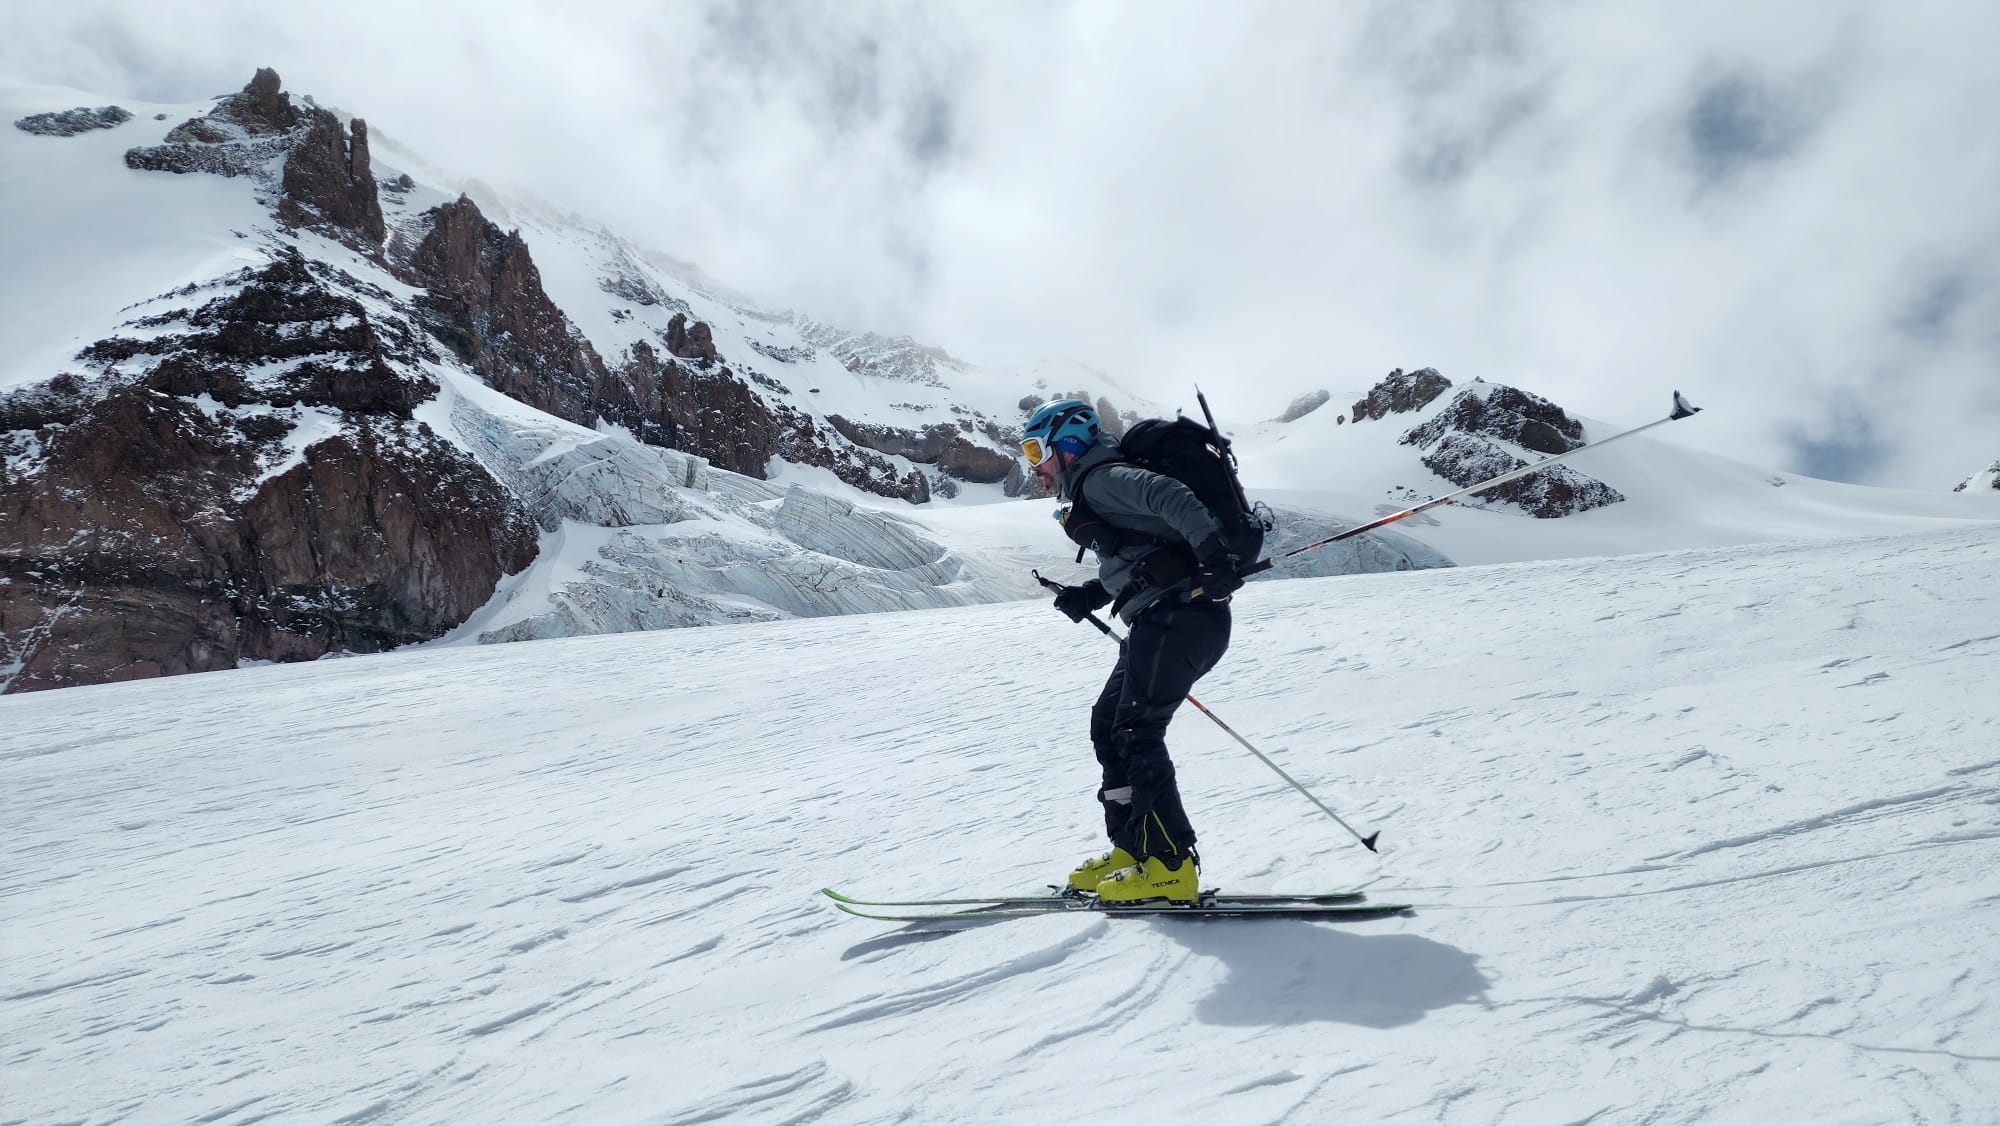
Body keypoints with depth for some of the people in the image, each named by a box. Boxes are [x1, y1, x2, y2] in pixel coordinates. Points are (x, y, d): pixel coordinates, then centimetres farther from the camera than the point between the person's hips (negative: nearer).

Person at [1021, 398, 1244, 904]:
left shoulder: (1101, 479, -6)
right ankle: (1132, 847, 16)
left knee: (1135, 735, -12)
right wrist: (1088, 595, 18)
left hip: (1178, 614, -11)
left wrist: (1212, 550, -35)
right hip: (1163, 620, 11)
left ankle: (1169, 865, -6)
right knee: (1108, 725, 12)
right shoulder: (1090, 492, 24)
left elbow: (1168, 496, -23)